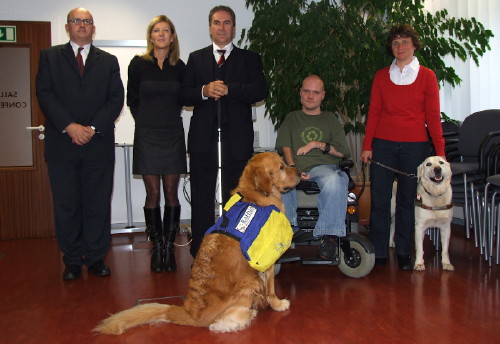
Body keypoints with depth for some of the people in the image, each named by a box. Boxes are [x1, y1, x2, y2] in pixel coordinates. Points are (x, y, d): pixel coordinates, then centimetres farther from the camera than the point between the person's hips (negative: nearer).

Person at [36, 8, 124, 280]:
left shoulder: (108, 61, 14)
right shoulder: (50, 57, 12)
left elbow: (116, 99, 4)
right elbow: (44, 94, 0)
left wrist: (93, 128, -10)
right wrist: (69, 126, -12)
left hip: (99, 144, 1)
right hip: (61, 145, 0)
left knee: (98, 204, 2)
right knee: (66, 205, 3)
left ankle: (96, 258, 13)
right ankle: (72, 261, 14)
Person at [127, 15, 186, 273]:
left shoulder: (179, 66, 6)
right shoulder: (138, 64, 2)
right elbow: (132, 100, 9)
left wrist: (169, 118, 9)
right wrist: (146, 121, 8)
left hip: (173, 136, 1)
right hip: (147, 136, -1)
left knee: (171, 194, 2)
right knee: (153, 195, 1)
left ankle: (169, 248, 10)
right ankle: (156, 249, 10)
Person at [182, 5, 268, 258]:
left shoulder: (249, 59, 11)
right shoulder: (196, 58, 15)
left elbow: (261, 90, -4)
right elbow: (184, 95, 6)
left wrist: (228, 89, -15)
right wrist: (204, 91, -14)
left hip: (237, 138, -1)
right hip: (203, 137, 2)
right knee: (202, 197, 5)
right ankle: (200, 253, 14)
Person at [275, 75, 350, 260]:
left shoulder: (331, 119, 25)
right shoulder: (292, 118, 26)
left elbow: (343, 152, 15)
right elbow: (285, 148, 10)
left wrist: (319, 144, -2)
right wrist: (293, 169, -10)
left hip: (324, 166, -1)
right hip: (295, 167, 1)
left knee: (334, 181, -38)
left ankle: (329, 235, -35)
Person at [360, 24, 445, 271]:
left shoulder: (427, 76, 4)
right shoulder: (381, 76, 8)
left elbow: (433, 116, 2)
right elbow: (373, 113, 7)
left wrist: (440, 151, -4)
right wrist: (367, 146, -2)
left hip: (414, 145, -1)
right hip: (383, 144, 1)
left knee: (407, 199, 6)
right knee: (380, 199, 0)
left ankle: (404, 253, 17)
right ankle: (378, 253, 10)